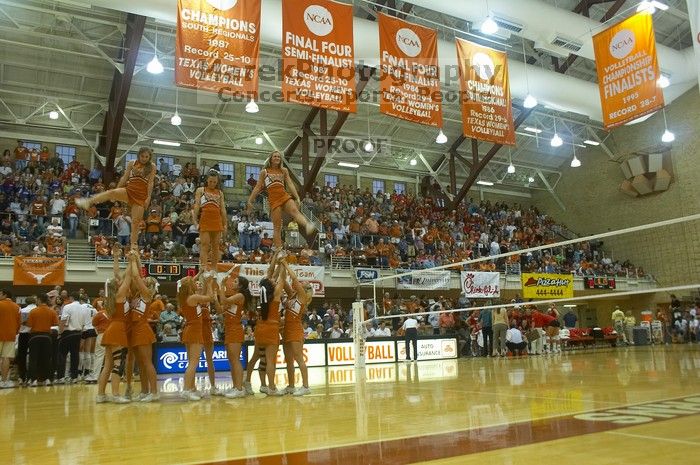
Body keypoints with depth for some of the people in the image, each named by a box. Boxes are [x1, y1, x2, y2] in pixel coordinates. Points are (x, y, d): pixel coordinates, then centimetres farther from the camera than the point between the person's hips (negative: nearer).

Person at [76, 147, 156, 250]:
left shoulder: (152, 166, 3)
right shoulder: (132, 163, 9)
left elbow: (150, 183, -3)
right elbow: (124, 178, 10)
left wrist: (148, 198, -9)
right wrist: (117, 190, 6)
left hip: (141, 195, -2)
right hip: (129, 190, 2)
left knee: (136, 221, -6)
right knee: (112, 192, -29)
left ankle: (134, 245, 1)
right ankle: (88, 202, -35)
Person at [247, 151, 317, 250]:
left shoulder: (284, 170, 20)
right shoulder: (264, 172, 15)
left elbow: (290, 184, 12)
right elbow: (258, 188, 16)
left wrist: (297, 198, -1)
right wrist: (250, 201, 9)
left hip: (285, 196, 1)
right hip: (273, 199, -1)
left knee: (295, 211, -30)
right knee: (277, 227, -8)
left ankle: (308, 225, -58)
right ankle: (278, 249, -7)